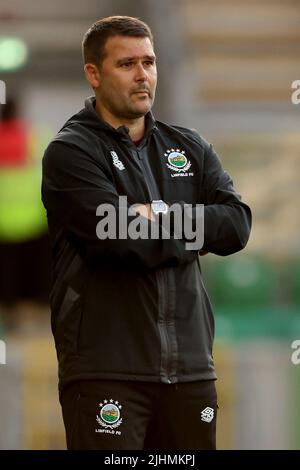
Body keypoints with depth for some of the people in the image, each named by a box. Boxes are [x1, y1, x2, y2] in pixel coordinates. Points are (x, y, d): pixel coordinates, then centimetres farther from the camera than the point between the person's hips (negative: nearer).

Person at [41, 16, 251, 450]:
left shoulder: (189, 148, 16)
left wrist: (160, 218, -10)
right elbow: (123, 239, -16)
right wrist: (194, 232, -2)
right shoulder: (71, 152, -2)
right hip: (106, 370, -5)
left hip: (189, 366, 5)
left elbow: (238, 224, 1)